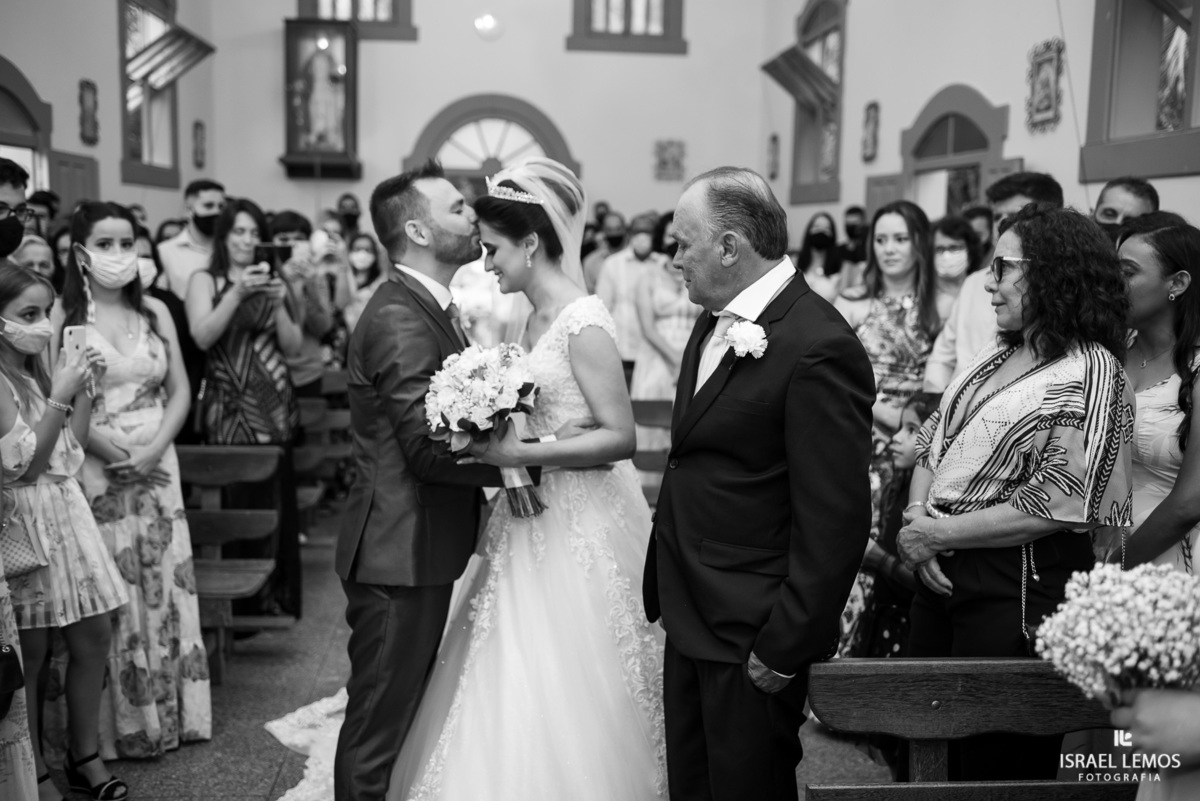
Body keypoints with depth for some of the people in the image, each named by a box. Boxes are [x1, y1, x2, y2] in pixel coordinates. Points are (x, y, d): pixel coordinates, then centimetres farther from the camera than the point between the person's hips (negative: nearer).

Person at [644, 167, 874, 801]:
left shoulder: (820, 348, -21)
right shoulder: (715, 322, 8)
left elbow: (834, 523, -21)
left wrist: (783, 649, -18)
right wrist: (663, 592, 14)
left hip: (751, 636, -8)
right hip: (689, 620, 8)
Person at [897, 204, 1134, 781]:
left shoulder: (1090, 374, -13)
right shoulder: (996, 358, 11)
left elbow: (1051, 507, -20)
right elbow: (932, 444, 12)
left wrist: (939, 534, -15)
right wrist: (915, 517, -7)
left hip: (1018, 591, -8)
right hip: (942, 575, 8)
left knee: (998, 764, 8)